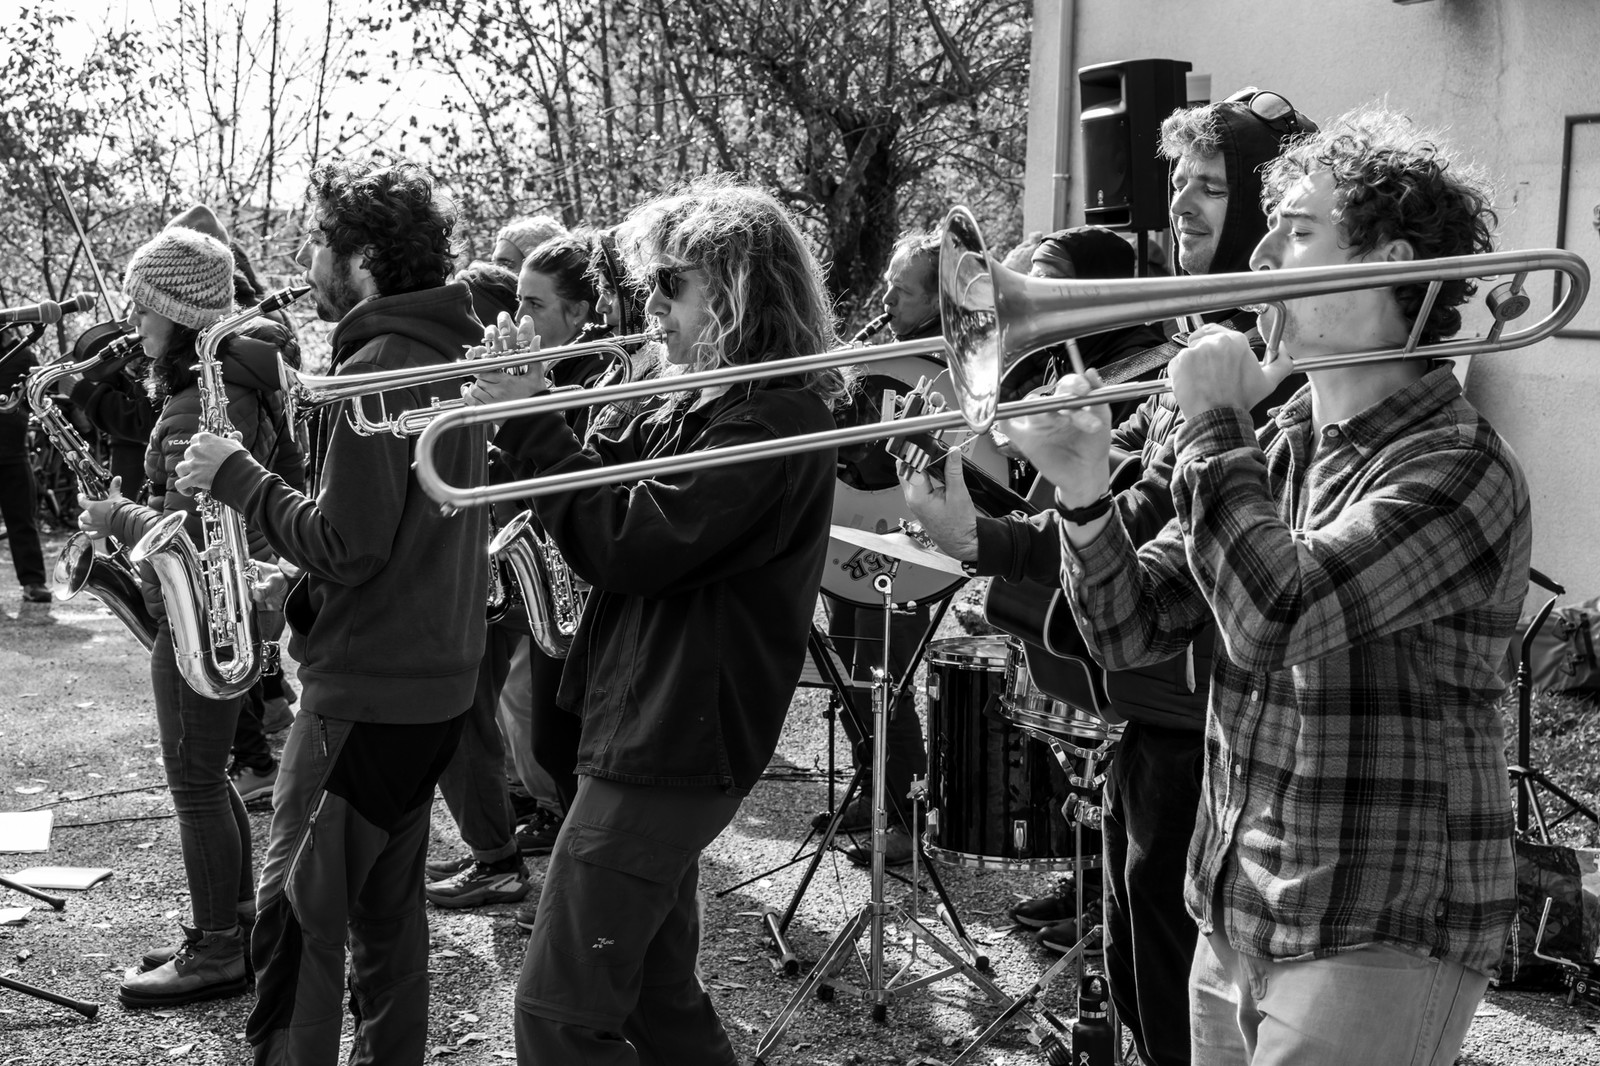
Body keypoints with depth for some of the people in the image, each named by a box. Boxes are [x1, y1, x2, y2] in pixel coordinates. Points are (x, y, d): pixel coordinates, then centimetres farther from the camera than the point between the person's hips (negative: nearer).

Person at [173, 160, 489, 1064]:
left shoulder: (375, 369, -20)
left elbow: (346, 545, -23)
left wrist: (239, 477, -13)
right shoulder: (448, 354, 10)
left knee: (300, 912, 0)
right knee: (387, 903, 19)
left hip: (367, 686, -9)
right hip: (436, 674, 9)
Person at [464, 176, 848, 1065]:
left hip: (674, 749, -10)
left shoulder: (775, 419, -19)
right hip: (659, 736, 10)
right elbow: (616, 482, 13)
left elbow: (628, 544, -23)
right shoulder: (711, 405, 12)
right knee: (659, 994, 20)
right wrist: (533, 408, -2)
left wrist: (531, 422, -16)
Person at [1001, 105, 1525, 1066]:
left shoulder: (1458, 465, -15)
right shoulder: (1280, 444, 7)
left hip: (1383, 939, -7)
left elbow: (1275, 619, -29)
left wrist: (1214, 424, -17)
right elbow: (1135, 631, 5)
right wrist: (1083, 492, -11)